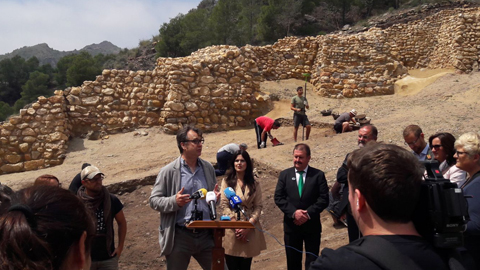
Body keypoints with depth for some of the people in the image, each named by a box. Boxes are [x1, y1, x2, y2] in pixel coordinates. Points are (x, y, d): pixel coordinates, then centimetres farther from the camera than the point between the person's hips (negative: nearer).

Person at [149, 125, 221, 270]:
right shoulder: (168, 171, -5)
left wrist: (216, 198, -5)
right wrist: (174, 201, -22)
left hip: (206, 235, 3)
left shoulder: (208, 168, 7)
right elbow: (153, 200, -5)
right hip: (180, 236, -3)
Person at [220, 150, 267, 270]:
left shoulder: (255, 184, 8)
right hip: (231, 228, -1)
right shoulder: (226, 182, 4)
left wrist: (248, 226, -12)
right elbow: (224, 205, -2)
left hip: (249, 228, 1)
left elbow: (258, 207, 1)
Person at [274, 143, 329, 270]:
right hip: (291, 225, 2)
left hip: (312, 225, -1)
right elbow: (278, 198, -4)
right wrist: (293, 212, -17)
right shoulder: (284, 174, 2)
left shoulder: (318, 175, -2)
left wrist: (308, 213, -17)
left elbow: (324, 198, -8)